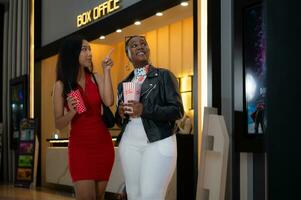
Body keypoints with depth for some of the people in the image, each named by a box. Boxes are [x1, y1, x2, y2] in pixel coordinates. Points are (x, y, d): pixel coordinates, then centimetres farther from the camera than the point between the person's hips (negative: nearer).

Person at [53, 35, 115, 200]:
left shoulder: (95, 78, 4)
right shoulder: (61, 85, -2)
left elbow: (109, 102, -14)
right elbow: (58, 124, -2)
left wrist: (106, 71, -9)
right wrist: (72, 112, -21)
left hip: (103, 144, 3)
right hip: (80, 146, -3)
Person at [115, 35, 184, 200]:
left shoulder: (164, 75, 2)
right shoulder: (123, 84, 17)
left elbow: (177, 111, -7)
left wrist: (144, 110, -19)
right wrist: (120, 113, -4)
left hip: (158, 142, -5)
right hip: (129, 143, 5)